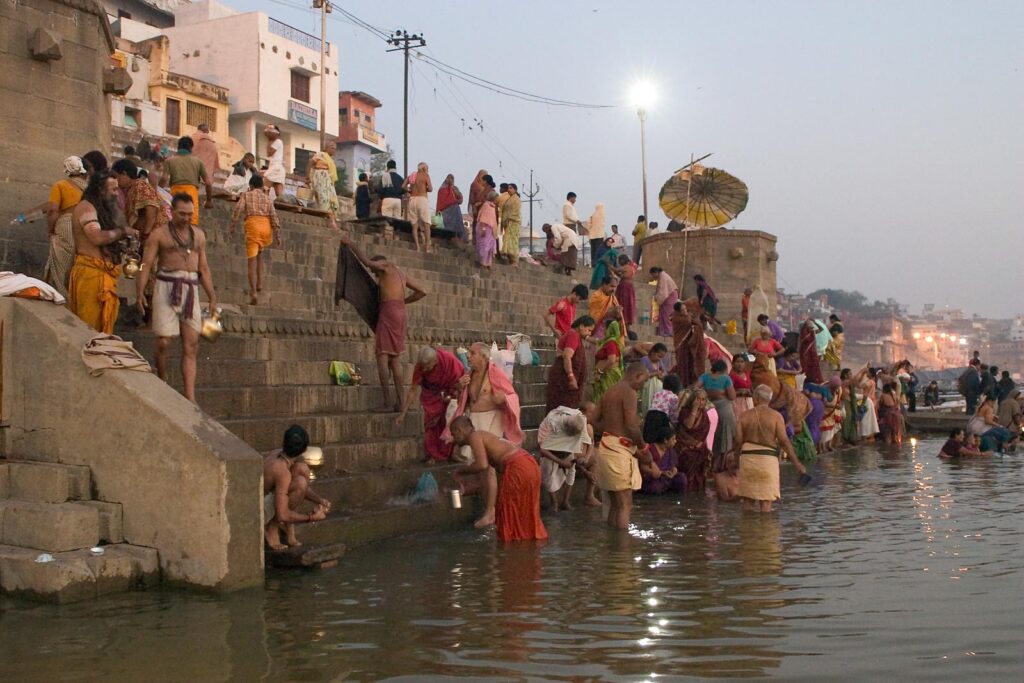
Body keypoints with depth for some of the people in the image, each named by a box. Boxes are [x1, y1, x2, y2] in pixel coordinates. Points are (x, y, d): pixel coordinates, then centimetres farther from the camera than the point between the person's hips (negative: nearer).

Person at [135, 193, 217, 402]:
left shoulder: (199, 235, 17)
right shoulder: (159, 234, 4)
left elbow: (204, 268, 21)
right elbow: (146, 264, -3)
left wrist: (212, 298, 16)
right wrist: (140, 292, -15)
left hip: (191, 290, 4)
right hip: (166, 288, -4)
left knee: (191, 344, -4)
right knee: (163, 341, -7)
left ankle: (190, 398, -7)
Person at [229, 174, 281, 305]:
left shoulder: (246, 195, 10)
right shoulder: (267, 197, 16)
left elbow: (237, 211, -3)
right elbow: (274, 216, 6)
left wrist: (231, 227, 3)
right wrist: (277, 235, 5)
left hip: (252, 226, -3)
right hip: (266, 227, 3)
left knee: (252, 260, -3)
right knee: (259, 254, 27)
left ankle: (253, 292, -13)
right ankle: (259, 283, 14)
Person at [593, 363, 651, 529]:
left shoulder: (609, 392, 16)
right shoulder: (629, 392, -11)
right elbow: (631, 426, -20)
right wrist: (643, 448, -7)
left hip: (605, 448, 9)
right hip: (619, 451, -9)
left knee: (614, 504, 13)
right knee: (625, 505, -7)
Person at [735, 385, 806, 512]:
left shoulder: (745, 415, 2)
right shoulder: (775, 416, -4)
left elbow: (738, 440, -1)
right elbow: (784, 441, -9)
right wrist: (796, 462, -4)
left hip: (748, 458, 2)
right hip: (767, 459, -2)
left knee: (748, 499, 11)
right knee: (766, 501, 1)